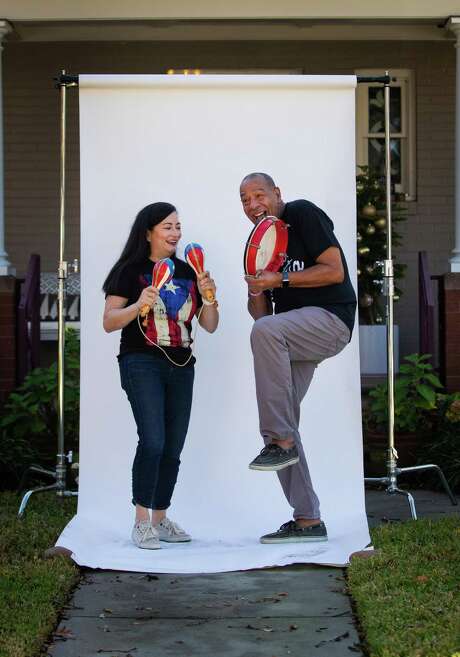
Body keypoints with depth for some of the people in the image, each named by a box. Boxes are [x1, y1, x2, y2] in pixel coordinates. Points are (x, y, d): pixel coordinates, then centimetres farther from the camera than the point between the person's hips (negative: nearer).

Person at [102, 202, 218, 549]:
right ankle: (141, 522, -9)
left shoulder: (187, 272, 14)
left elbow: (210, 325, 15)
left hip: (181, 367, 5)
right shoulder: (131, 270, 0)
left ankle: (160, 519, 16)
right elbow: (109, 322, -4)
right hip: (142, 363, -5)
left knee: (173, 448, 5)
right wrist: (139, 305, -21)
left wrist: (208, 296, -4)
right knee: (153, 441, -18)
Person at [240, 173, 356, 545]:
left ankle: (282, 442, -28)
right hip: (293, 337, 9)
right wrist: (256, 291, -4)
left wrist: (280, 280, -16)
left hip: (331, 318, -9)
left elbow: (335, 271, -14)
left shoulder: (303, 215, -4)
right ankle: (307, 520, 8)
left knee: (266, 331, -35)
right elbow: (260, 313, 19)